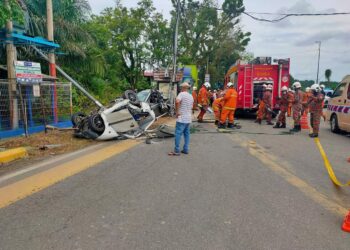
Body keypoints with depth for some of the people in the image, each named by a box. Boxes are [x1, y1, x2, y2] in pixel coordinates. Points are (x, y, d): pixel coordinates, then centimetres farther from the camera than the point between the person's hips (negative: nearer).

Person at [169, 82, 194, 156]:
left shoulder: (181, 94, -11)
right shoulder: (191, 96, 14)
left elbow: (177, 101, -29)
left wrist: (177, 112, -21)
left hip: (181, 118, -8)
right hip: (189, 118, 8)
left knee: (178, 134, -5)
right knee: (187, 134, 12)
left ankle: (177, 151, -4)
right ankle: (186, 149, 16)